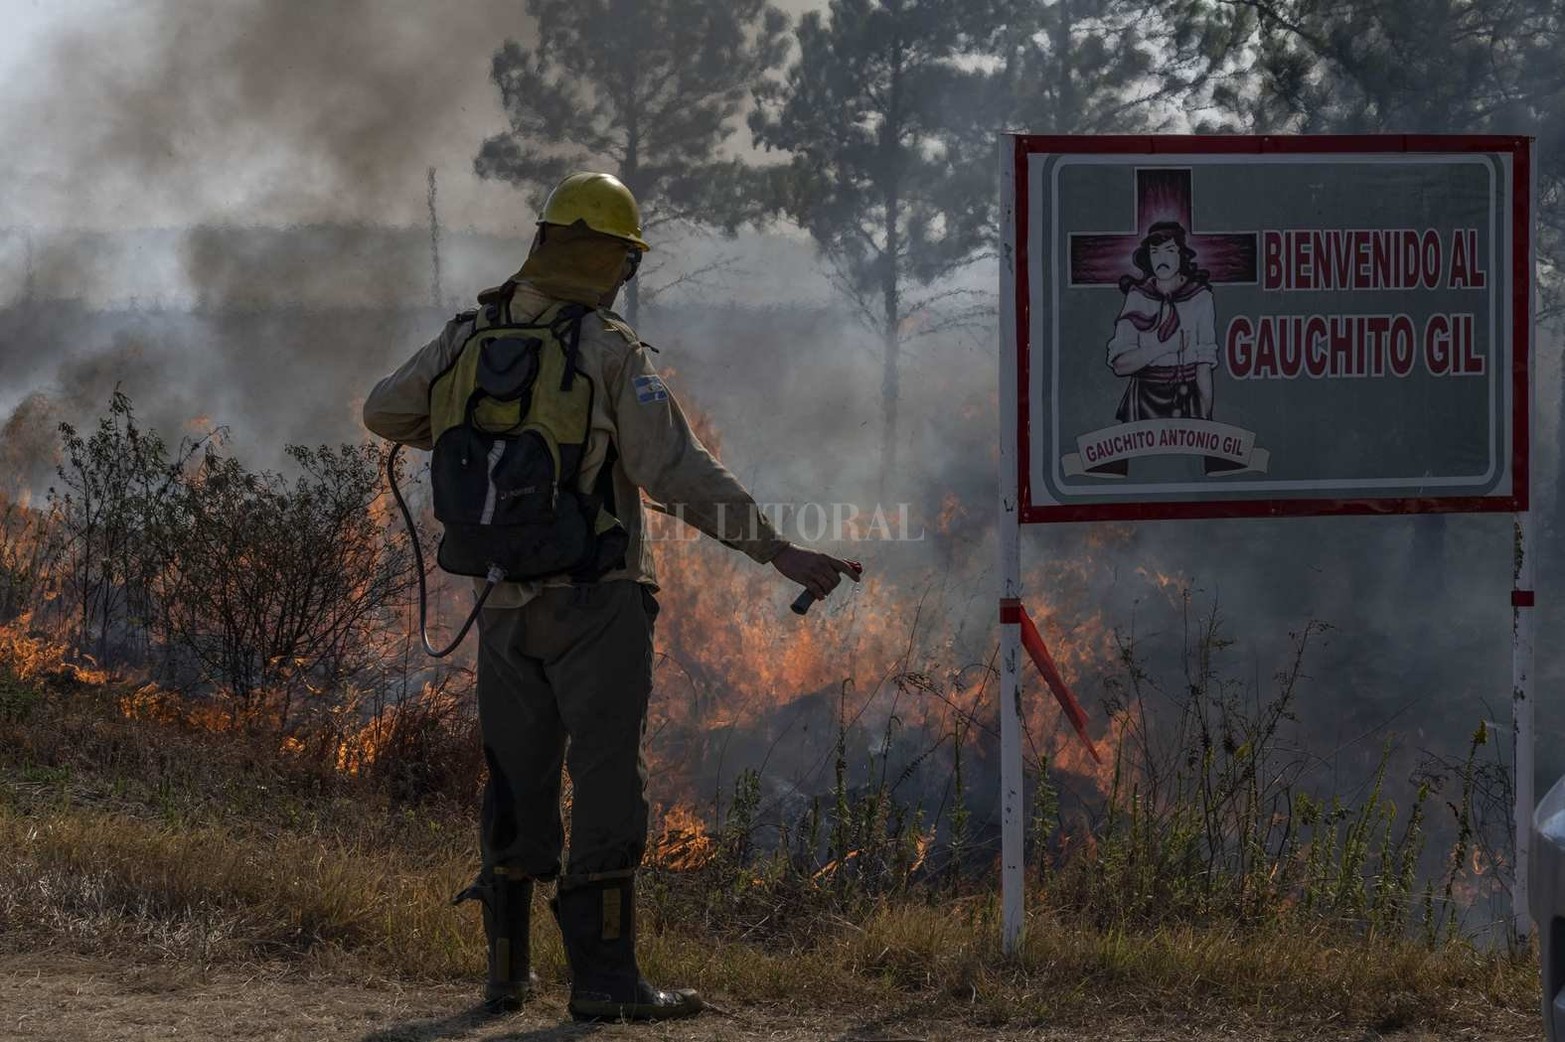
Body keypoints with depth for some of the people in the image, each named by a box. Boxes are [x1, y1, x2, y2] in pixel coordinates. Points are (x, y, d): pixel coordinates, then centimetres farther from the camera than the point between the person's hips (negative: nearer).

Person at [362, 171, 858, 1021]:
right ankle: (601, 976, -10)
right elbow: (679, 473, -18)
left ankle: (507, 972, 18)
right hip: (596, 601, -5)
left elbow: (385, 414, 19)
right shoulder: (610, 352, -11)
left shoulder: (470, 339, 4)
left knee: (517, 790, 14)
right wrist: (779, 551, -16)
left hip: (505, 604, 6)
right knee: (604, 787, -5)